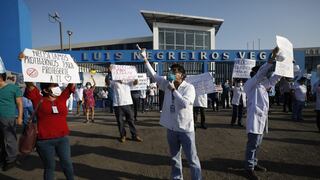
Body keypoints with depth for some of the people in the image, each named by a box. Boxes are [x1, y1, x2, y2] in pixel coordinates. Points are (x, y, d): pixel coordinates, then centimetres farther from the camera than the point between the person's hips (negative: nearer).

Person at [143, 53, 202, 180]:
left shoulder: (189, 87, -11)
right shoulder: (167, 85, 3)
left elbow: (185, 103, -25)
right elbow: (154, 75, 3)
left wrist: (173, 90, -20)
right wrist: (145, 60, -2)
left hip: (185, 129, -5)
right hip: (171, 128, 5)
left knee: (192, 158, 6)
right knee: (174, 157, 20)